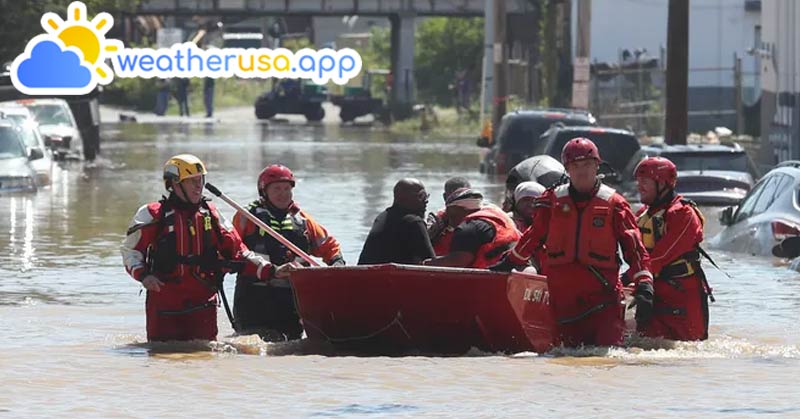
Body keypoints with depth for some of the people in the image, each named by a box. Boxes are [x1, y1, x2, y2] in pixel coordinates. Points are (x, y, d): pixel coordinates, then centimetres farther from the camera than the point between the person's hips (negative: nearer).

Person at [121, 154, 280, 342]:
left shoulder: (210, 214, 11)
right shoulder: (153, 215, 0)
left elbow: (236, 250, 11)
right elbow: (130, 250, 4)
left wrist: (270, 271, 2)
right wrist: (143, 275, -14)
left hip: (202, 302, 3)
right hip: (164, 303, -3)